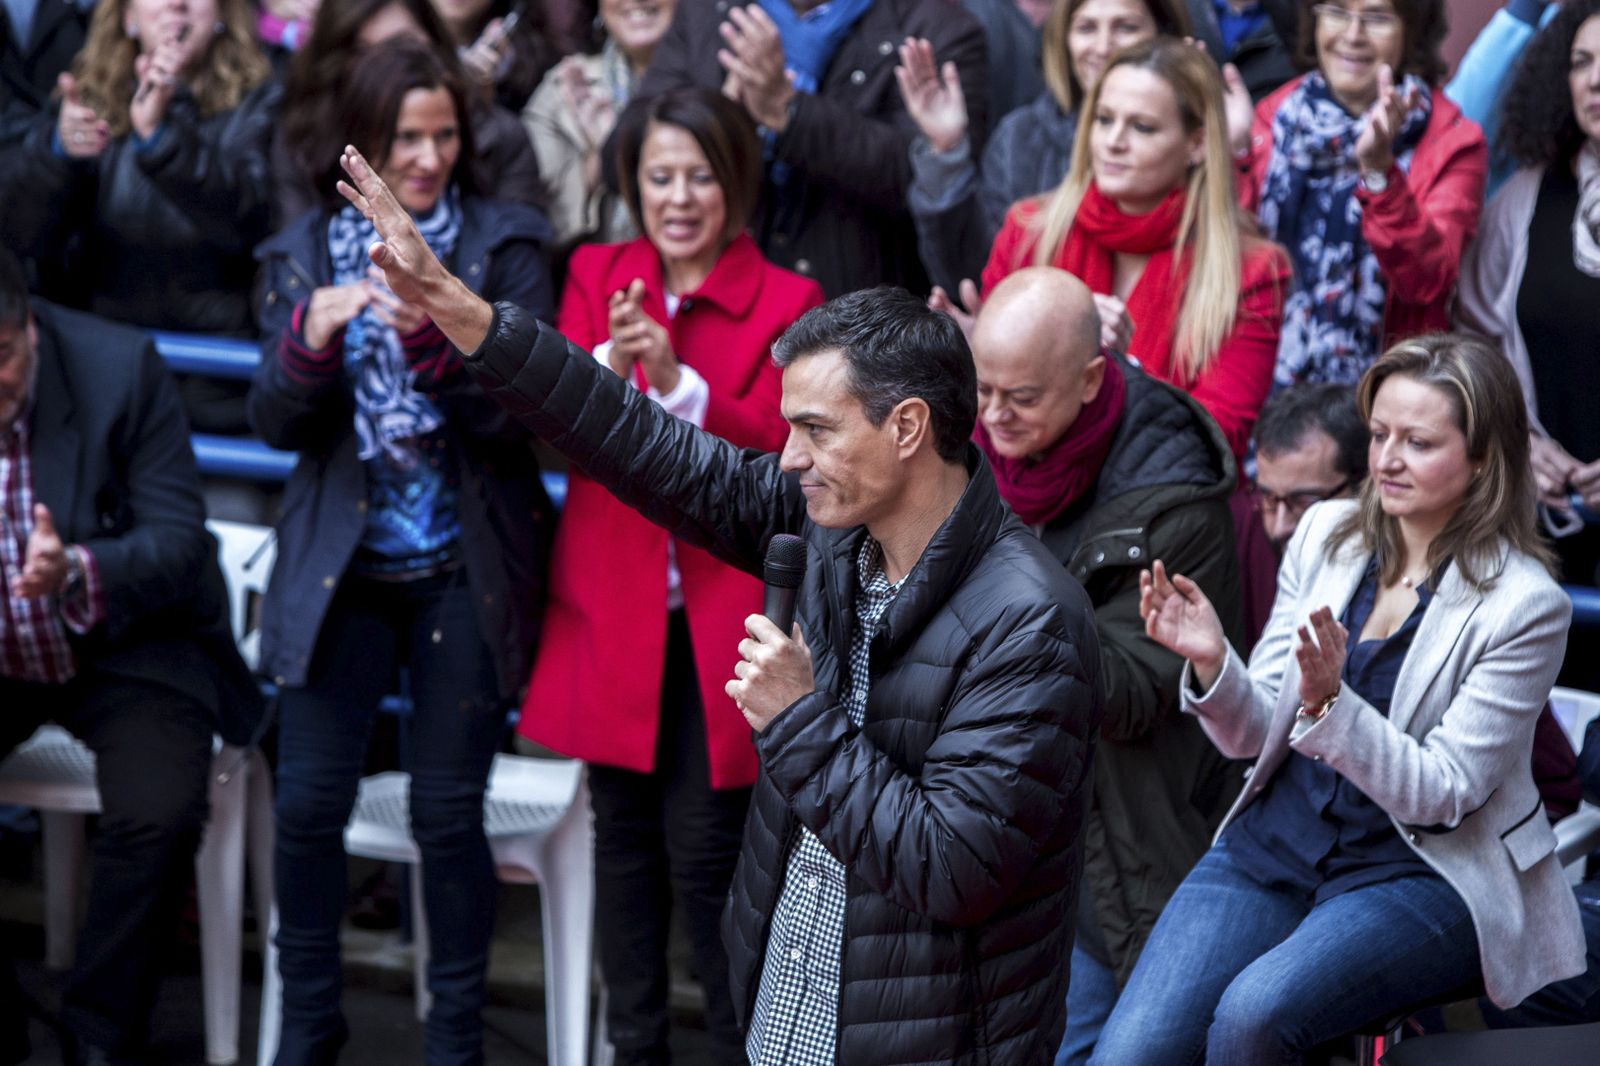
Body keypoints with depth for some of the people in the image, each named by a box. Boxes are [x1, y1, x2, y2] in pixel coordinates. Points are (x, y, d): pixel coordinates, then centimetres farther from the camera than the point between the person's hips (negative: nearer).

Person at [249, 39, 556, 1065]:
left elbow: (520, 412, -8)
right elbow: (276, 423, 3)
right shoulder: (305, 252, 6)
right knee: (309, 800, -3)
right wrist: (311, 337, -18)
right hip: (338, 566, 2)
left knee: (449, 811, 1)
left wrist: (430, 336, -24)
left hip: (465, 572, -2)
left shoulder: (504, 242, -1)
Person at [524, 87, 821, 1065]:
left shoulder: (785, 303, -4)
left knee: (704, 844, -7)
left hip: (718, 612, -4)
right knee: (624, 831, 12)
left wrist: (677, 382, -27)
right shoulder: (597, 276, 7)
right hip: (612, 603, 4)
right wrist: (607, 365, -24)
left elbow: (778, 452, -13)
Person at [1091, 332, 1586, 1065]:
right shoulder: (1327, 534, 4)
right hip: (1275, 844, 4)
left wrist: (1328, 703, -28)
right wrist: (1211, 664, -15)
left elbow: (1444, 793, -14)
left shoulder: (1525, 606, -11)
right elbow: (1257, 736, 6)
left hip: (1420, 874, -4)